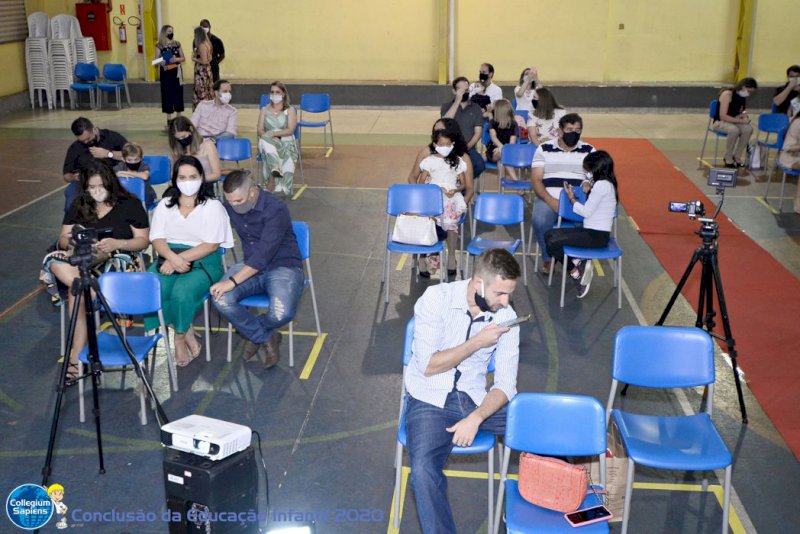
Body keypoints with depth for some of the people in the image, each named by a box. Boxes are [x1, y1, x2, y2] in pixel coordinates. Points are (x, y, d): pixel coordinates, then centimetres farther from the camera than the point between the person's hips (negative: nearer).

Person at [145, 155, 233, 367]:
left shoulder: (213, 206, 2)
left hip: (202, 262, -3)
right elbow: (157, 239, 4)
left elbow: (211, 245, -7)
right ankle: (189, 335, -12)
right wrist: (173, 257, -18)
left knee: (181, 292, -34)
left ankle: (180, 338, -5)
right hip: (169, 258, 4)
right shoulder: (165, 204, 15)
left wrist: (180, 259, -18)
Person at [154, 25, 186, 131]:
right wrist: (161, 62, -25)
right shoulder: (159, 45, -1)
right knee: (167, 94, 0)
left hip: (176, 72, 2)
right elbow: (156, 59, -3)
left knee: (178, 94, 4)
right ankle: (169, 120, 7)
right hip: (165, 73, -2)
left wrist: (176, 59, -11)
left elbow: (183, 58, 8)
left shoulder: (177, 44, 6)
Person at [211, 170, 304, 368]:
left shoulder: (276, 210, -21)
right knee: (221, 298, -25)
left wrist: (233, 281, -32)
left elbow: (264, 255, -27)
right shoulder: (230, 207, 0)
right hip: (251, 266, 5)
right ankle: (265, 338, -4)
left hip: (283, 267, -5)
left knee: (281, 313, -33)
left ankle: (252, 332, 5)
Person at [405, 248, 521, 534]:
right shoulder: (437, 298, -13)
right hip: (429, 400, -3)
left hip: (474, 399, 4)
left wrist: (475, 418, -23)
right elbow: (427, 365, -16)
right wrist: (477, 342, -20)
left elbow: (505, 383, -7)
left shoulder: (506, 317, -4)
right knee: (424, 470, -31)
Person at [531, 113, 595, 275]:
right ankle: (548, 258, -4)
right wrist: (551, 201, -15)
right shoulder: (544, 149, 8)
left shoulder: (589, 150, 12)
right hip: (548, 199, -1)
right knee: (540, 221, -33)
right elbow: (536, 180, 1)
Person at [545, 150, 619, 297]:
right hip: (592, 231, 11)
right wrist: (588, 192, 1)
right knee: (549, 234, 5)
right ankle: (580, 266, -1)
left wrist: (571, 198, -3)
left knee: (553, 243, -20)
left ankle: (576, 268, -2)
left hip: (596, 235, -11)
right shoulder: (605, 183, 13)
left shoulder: (602, 184, -17)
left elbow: (586, 212, -15)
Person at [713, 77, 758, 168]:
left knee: (748, 128, -23)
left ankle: (737, 157, -10)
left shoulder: (743, 97, 3)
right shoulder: (727, 94, -20)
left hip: (733, 122, 7)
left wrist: (743, 115, -6)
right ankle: (728, 159, -18)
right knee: (734, 130, -37)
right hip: (719, 122, -7)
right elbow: (723, 116, -26)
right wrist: (740, 120, -25)